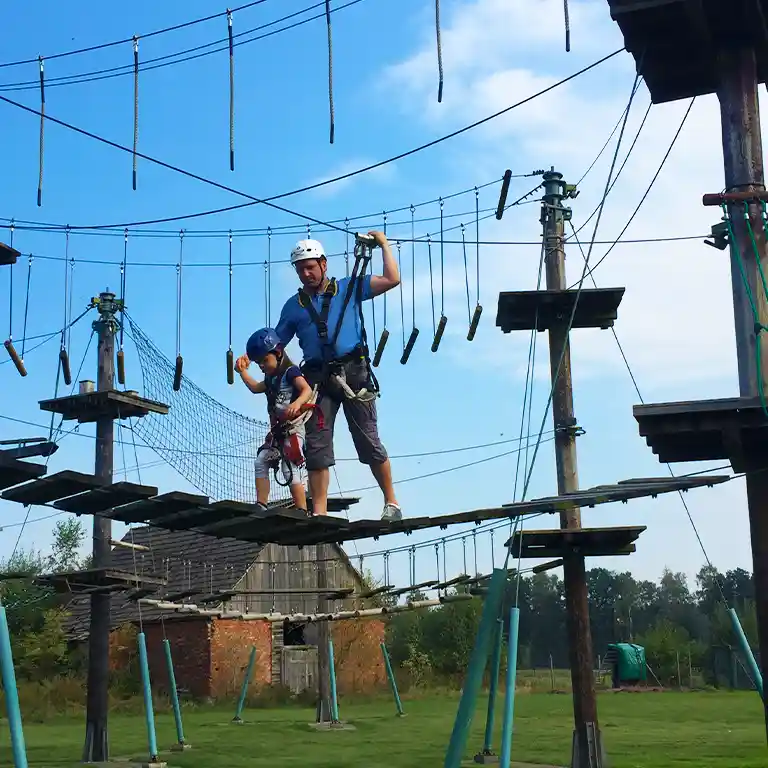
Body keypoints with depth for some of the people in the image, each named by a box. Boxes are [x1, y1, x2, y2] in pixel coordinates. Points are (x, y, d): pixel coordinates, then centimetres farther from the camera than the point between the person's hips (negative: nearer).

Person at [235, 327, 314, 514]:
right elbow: (255, 388, 32)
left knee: (291, 470, -13)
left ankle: (302, 511, -11)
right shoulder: (271, 378, 16)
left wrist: (297, 403, -45)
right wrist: (242, 371, 25)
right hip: (277, 430, 10)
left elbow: (307, 390, -25)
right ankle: (261, 505, 9)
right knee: (261, 461, 6)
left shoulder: (290, 371, -11)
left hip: (293, 428, -10)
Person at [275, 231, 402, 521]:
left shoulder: (349, 288, 10)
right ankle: (319, 513, 4)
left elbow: (392, 280, 5)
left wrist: (384, 245, 8)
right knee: (316, 446, -1)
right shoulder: (294, 305, 15)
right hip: (317, 379, 2)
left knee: (368, 442, 0)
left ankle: (391, 502, 13)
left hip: (354, 373, -2)